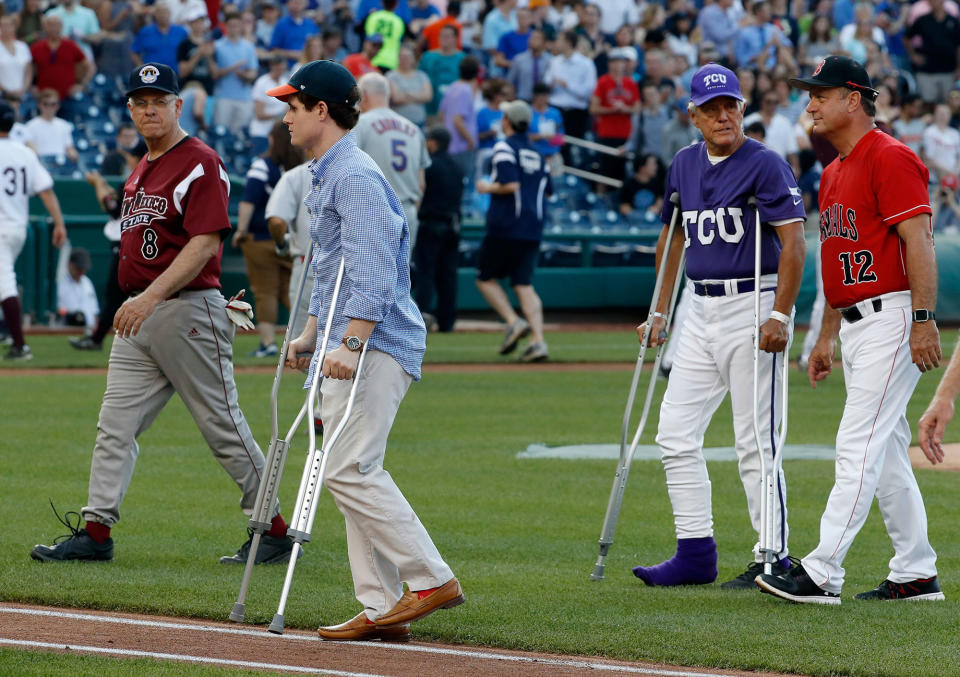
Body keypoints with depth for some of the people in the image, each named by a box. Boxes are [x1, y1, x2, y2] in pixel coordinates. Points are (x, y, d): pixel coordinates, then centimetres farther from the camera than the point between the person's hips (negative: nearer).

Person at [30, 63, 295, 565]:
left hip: (187, 310, -8)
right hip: (137, 316, 8)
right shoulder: (141, 171, 18)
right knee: (115, 427, 2)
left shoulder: (200, 163, -10)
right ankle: (95, 531, 3)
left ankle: (274, 530, 6)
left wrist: (152, 297, -27)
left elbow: (205, 243, -19)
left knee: (223, 425, -3)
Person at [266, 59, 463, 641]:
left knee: (349, 469, -16)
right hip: (350, 347, 11)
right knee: (354, 473, 8)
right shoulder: (327, 176, 20)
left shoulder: (356, 176, -13)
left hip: (378, 344, -11)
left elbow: (373, 271, -22)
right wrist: (310, 337, 29)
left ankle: (432, 579, -14)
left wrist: (351, 343, -29)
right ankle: (382, 609, 8)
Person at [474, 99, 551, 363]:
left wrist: (488, 187, -4)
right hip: (533, 228, 6)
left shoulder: (504, 148, -8)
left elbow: (511, 185, -19)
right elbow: (546, 190, 22)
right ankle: (538, 339, -12)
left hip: (505, 227, -6)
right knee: (524, 284, 3)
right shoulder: (536, 153, 16)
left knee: (486, 278, 9)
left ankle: (513, 321, -10)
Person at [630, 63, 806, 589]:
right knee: (676, 432, 6)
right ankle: (695, 553, 11)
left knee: (755, 442, -7)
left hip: (752, 307, -8)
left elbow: (793, 241, -15)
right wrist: (660, 312, 20)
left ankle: (773, 560, -2)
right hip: (701, 310, 8)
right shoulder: (684, 166, 12)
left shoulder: (764, 165, -9)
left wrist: (781, 316, -23)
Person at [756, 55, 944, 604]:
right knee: (887, 453, 11)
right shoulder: (834, 173, 18)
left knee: (859, 445, -13)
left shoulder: (890, 158, -12)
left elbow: (919, 241, -19)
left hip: (892, 318, -10)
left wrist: (924, 320, -25)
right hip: (857, 326, 10)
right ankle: (916, 574, 16)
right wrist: (827, 337, 23)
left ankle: (822, 573, -16)